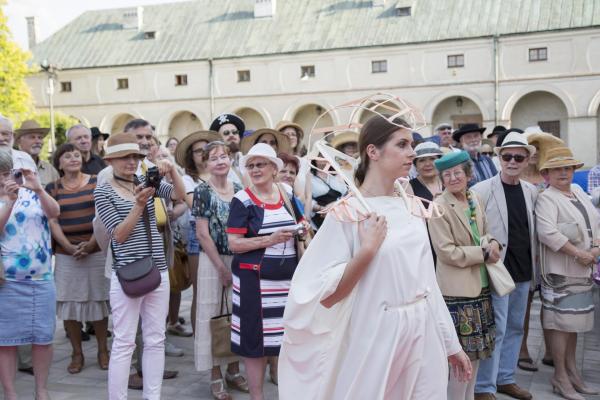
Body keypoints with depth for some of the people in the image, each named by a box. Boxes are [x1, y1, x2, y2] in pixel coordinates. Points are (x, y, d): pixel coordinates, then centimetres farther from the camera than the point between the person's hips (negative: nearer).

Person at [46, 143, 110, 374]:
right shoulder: (53, 188, 6)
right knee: (69, 303, 2)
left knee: (98, 301, 4)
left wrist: (91, 243, -13)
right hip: (66, 255, 1)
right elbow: (52, 222, 0)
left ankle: (102, 350, 18)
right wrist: (69, 247, -12)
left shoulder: (96, 183, 4)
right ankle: (77, 353, 15)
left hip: (96, 251, -1)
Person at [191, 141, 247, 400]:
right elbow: (202, 234, -10)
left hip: (239, 260, 5)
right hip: (213, 260, -4)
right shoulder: (202, 191, -6)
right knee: (213, 315, 2)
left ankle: (233, 370, 26)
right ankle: (216, 376, 13)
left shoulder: (239, 190, 7)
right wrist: (221, 267, -12)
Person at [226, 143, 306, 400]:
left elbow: (300, 226, 23)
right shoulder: (242, 200, -7)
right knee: (256, 338, 1)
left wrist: (302, 229, 0)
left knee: (287, 335, 12)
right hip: (255, 278, -4)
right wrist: (270, 239, -21)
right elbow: (233, 244, -13)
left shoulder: (287, 195, 7)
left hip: (289, 276, 5)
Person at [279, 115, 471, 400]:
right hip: (378, 338, -5)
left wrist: (451, 343, 14)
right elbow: (325, 296, -14)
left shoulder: (410, 207, 5)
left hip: (424, 335, 5)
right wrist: (368, 249, -21)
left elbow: (426, 279, 11)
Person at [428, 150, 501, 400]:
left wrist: (492, 243, -7)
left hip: (480, 285, 7)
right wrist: (483, 253, -14)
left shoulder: (475, 200, 8)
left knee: (475, 349, 16)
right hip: (457, 289, -7)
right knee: (461, 352, -2)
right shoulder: (439, 207, -13)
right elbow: (446, 252, -16)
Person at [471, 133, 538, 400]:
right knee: (496, 329, -4)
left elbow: (532, 230, 16)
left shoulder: (531, 191, 8)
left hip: (523, 271, 6)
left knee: (515, 327, 14)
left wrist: (533, 265, 13)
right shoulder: (482, 190, -10)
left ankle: (505, 378, 28)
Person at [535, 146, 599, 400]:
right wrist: (578, 254, -19)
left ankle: (572, 371, 26)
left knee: (575, 320, 14)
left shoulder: (578, 192, 13)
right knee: (561, 322, -2)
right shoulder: (546, 198, -11)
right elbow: (547, 232, -23)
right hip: (560, 270, -8)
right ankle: (560, 377, 9)